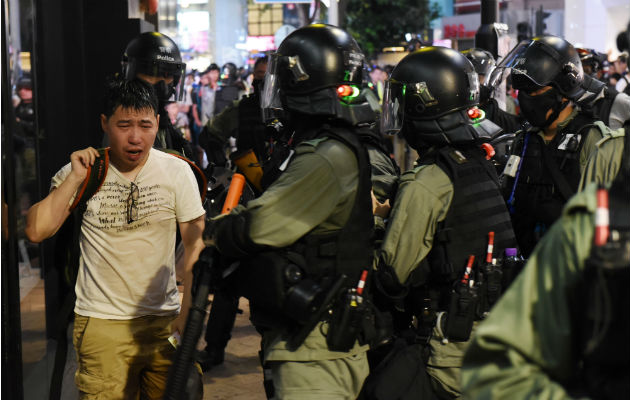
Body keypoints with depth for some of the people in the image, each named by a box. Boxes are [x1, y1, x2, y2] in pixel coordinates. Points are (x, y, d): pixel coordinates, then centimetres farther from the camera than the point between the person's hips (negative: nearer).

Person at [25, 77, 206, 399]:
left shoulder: (177, 172, 1)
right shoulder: (83, 172, 0)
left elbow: (195, 245, 2)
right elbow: (36, 231, -8)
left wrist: (188, 311, -6)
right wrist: (75, 178, -13)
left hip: (164, 321, 1)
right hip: (102, 323, -1)